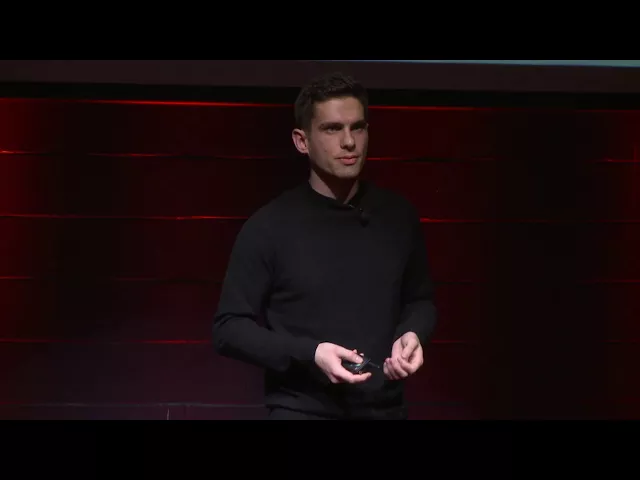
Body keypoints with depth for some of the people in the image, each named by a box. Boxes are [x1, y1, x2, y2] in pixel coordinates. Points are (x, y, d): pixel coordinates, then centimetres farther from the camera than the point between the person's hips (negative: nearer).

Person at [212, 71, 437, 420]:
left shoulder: (399, 216, 3)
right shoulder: (269, 226, -8)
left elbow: (420, 300, 16)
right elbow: (229, 328, -6)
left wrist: (412, 334, -5)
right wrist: (309, 354, -19)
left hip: (387, 409, 4)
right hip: (302, 410, -3)